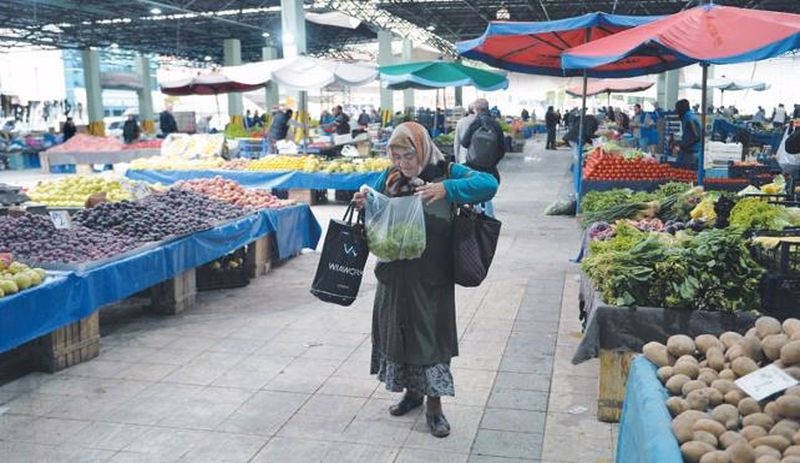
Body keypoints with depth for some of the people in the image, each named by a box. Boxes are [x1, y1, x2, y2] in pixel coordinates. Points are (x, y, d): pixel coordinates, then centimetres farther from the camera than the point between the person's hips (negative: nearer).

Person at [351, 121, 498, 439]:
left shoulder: (445, 174, -8)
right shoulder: (389, 178, 4)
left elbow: (489, 184, -22)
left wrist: (446, 189, -34)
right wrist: (363, 205, -10)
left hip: (431, 278, -4)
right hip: (394, 276, 5)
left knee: (430, 334, 3)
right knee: (396, 330, 16)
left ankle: (434, 404, 19)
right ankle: (411, 390, 37)